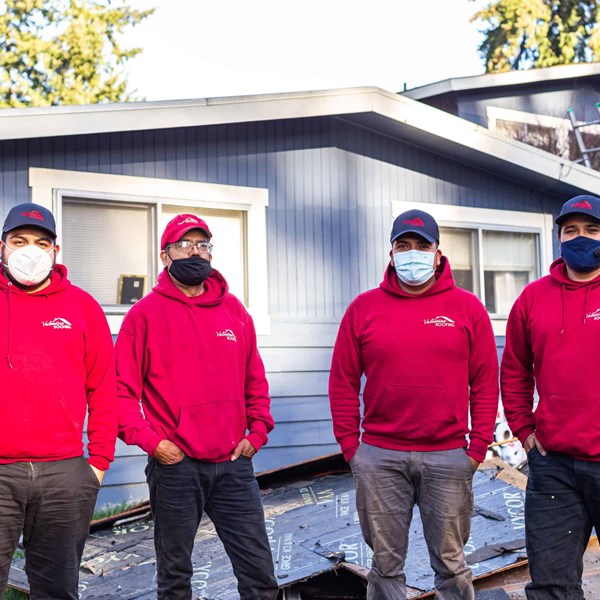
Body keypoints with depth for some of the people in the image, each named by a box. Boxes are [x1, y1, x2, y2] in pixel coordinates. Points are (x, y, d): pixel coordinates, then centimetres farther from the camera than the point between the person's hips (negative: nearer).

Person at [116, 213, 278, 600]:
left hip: (234, 464, 3)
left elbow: (255, 380, 14)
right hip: (174, 464, -3)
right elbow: (122, 387, -4)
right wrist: (149, 439, -13)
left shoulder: (234, 310, 10)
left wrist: (257, 431, 2)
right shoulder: (146, 313, -2)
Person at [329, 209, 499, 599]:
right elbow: (343, 381, 5)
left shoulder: (468, 308, 3)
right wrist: (350, 444, 0)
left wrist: (478, 446, -1)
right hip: (379, 458, 1)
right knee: (386, 564, 10)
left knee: (451, 563, 10)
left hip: (449, 457, 0)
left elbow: (486, 382, 3)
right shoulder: (364, 308, 4)